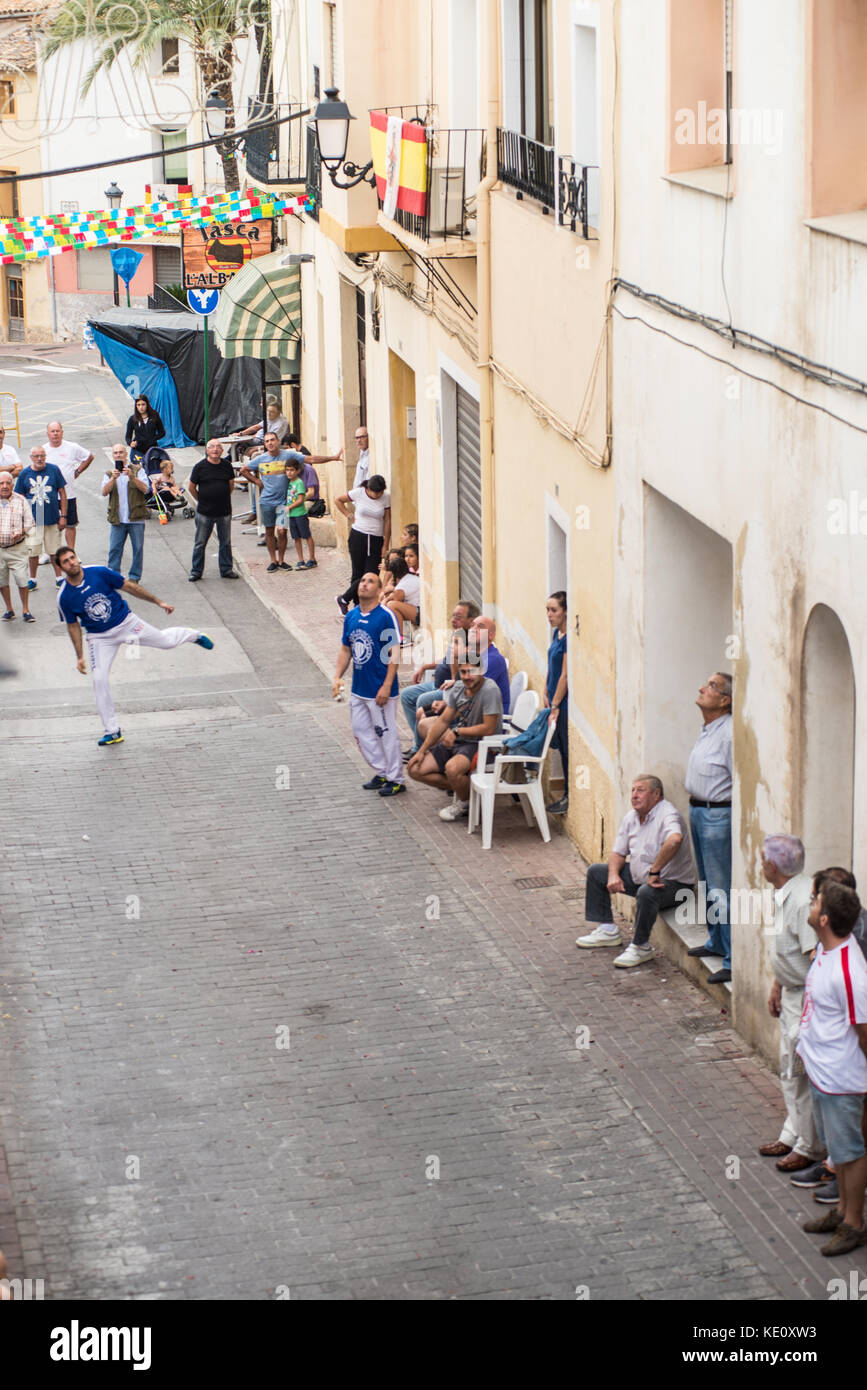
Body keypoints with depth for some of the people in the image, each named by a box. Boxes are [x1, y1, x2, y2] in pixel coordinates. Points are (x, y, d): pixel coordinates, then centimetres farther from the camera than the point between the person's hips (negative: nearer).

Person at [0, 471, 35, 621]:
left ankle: (25, 610, 8)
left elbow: (30, 524, 5)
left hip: (17, 548, -2)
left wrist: (21, 532, -15)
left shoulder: (21, 501, 0)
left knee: (22, 579, -6)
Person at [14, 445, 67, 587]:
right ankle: (32, 579, 20)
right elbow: (20, 498, 6)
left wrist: (63, 516, 0)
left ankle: (59, 578, 21)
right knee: (33, 551, 5)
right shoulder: (24, 474, -1)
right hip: (33, 520, 0)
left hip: (53, 519, 0)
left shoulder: (54, 470, -2)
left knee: (55, 551, 7)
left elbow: (62, 493, 3)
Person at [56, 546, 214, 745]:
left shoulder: (99, 572, -19)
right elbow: (73, 626, -1)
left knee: (166, 640, 11)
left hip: (125, 622, 0)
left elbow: (129, 587, -7)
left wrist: (158, 602, 1)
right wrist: (80, 657, -1)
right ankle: (112, 731, 0)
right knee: (99, 680, -12)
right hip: (100, 637, 0)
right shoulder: (64, 598, -16)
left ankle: (192, 635, 49)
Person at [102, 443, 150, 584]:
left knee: (138, 548, 2)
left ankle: (134, 577, 11)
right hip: (117, 519, 1)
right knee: (114, 549, -1)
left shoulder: (137, 470, 5)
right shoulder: (109, 474, 12)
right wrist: (113, 478, -21)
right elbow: (104, 492, -5)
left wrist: (132, 477, -21)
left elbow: (145, 489, -8)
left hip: (136, 518, -1)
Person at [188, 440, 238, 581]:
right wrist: (201, 500, 5)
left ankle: (226, 569, 20)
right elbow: (191, 487, 3)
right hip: (205, 512, -3)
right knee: (200, 543, 3)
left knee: (226, 542, 10)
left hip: (224, 511, 3)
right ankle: (195, 571, 11)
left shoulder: (227, 466, 2)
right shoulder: (200, 467, -6)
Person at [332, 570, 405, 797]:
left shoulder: (386, 617, -14)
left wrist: (386, 686, -20)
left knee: (386, 733, 1)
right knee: (361, 731, 14)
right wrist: (337, 677, 5)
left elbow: (395, 653, -16)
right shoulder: (351, 617, 7)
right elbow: (346, 650, 16)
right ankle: (381, 773, 28)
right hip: (359, 689, 8)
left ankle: (396, 779, 13)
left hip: (380, 691, -7)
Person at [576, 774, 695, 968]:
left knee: (646, 892, -41)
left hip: (672, 883, -9)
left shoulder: (667, 815, -23)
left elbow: (675, 840, -45)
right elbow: (618, 852, 12)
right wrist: (614, 874, -10)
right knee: (595, 872, 12)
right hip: (638, 876, 9)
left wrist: (654, 872, -41)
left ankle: (640, 948, -21)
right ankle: (607, 930, 14)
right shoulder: (631, 817, 5)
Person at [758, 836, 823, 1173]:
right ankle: (792, 1135, 32)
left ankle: (810, 1148, 8)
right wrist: (776, 987, 23)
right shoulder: (783, 895, 6)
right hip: (792, 992, 10)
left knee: (805, 1072, -2)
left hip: (809, 996, -10)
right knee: (789, 1069, 20)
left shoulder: (803, 900, -27)